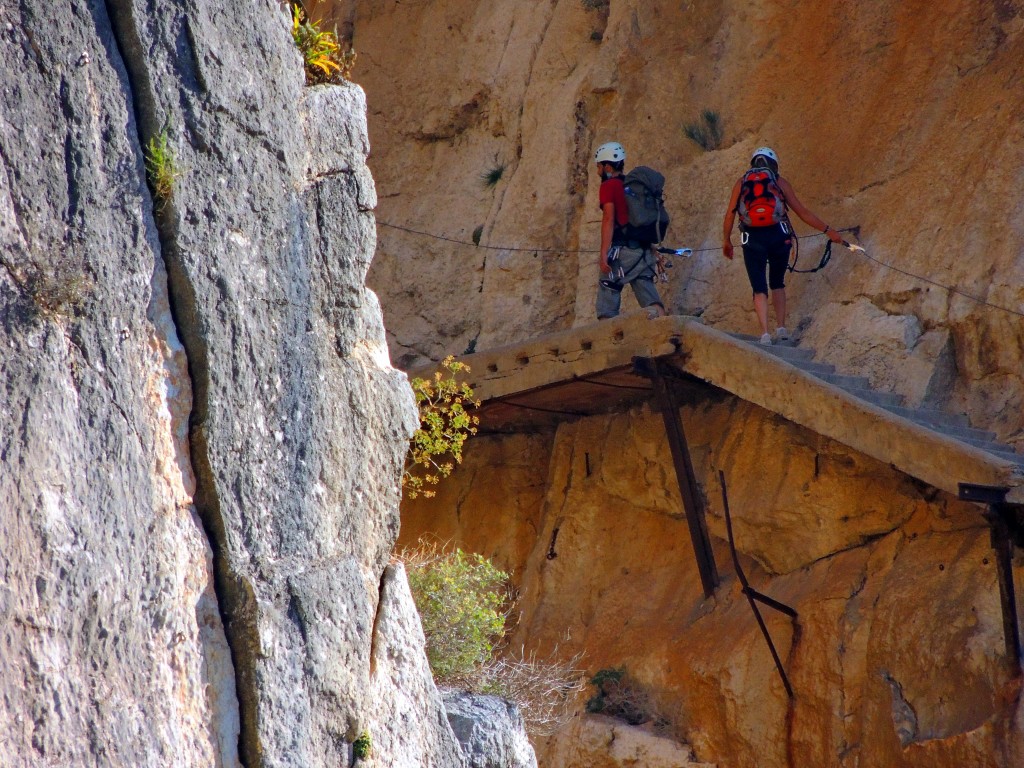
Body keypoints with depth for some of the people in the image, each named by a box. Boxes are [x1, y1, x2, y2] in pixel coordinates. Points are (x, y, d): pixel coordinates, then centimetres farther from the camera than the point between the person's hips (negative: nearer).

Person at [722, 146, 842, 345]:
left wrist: (726, 241, 24)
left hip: (753, 239, 0)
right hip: (778, 237, 0)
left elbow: (729, 216, 10)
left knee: (759, 289, 5)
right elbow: (803, 213, 9)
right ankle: (781, 327, 11)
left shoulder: (741, 183, 13)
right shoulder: (779, 182, 11)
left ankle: (765, 333, -11)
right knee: (777, 283, 20)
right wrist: (828, 230, 13)